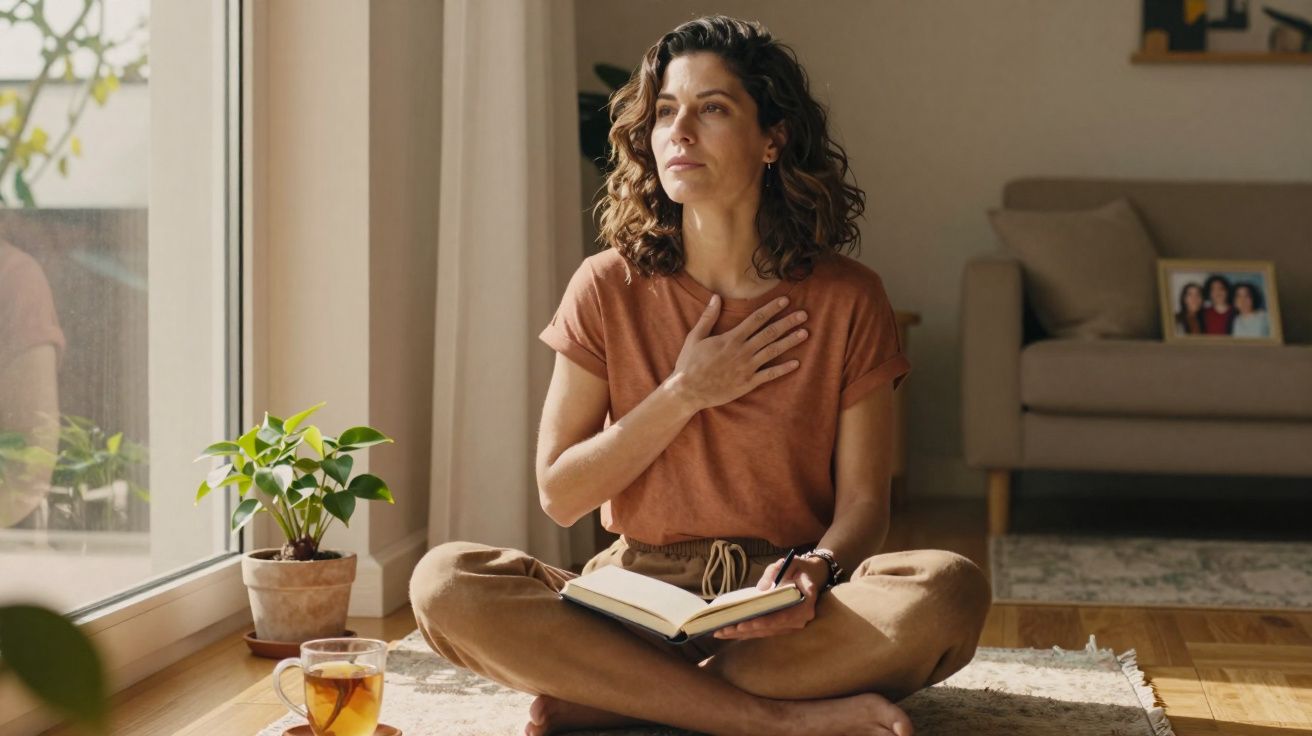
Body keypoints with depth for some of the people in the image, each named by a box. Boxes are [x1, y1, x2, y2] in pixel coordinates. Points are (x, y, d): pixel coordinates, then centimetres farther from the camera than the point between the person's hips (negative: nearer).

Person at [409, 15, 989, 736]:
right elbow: (559, 494, 1)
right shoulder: (609, 288, 2)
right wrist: (685, 394, -9)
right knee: (444, 579, -27)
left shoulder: (846, 299, -1)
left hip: (780, 601, 0)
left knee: (950, 589, -33)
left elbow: (863, 499, -2)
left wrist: (814, 572, -24)